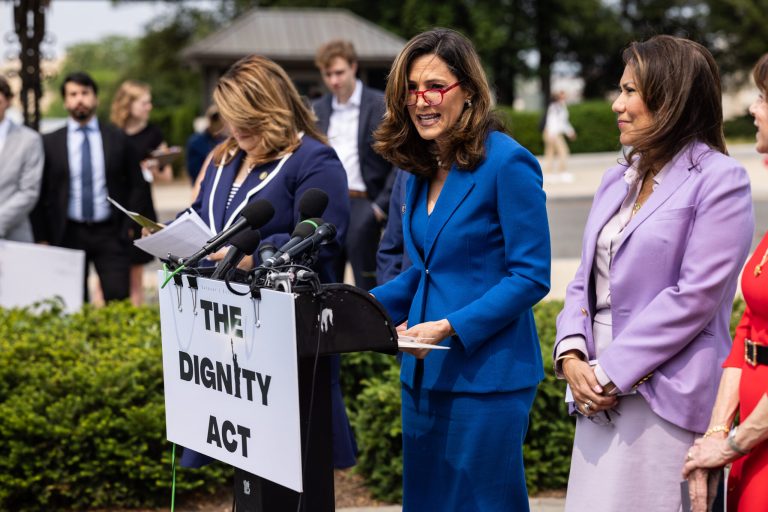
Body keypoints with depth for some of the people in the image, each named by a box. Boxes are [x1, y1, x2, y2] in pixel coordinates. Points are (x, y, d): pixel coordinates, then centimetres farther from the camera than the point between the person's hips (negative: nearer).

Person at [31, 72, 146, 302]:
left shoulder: (118, 139, 6)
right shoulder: (50, 143, 5)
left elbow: (136, 186, 10)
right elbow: (40, 194, 5)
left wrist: (128, 227, 2)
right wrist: (42, 239, 0)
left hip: (110, 234, 0)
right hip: (68, 234, 0)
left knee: (118, 299, -8)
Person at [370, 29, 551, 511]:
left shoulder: (507, 163, -13)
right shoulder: (421, 168, 10)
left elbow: (531, 276, -15)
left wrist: (450, 327, -22)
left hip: (485, 377, -8)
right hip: (425, 376, 8)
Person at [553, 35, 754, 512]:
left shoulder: (719, 180, -7)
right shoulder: (617, 179, 16)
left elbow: (696, 295, -15)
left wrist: (611, 373, -15)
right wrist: (572, 356, -2)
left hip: (665, 400, -7)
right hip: (601, 399, 7)